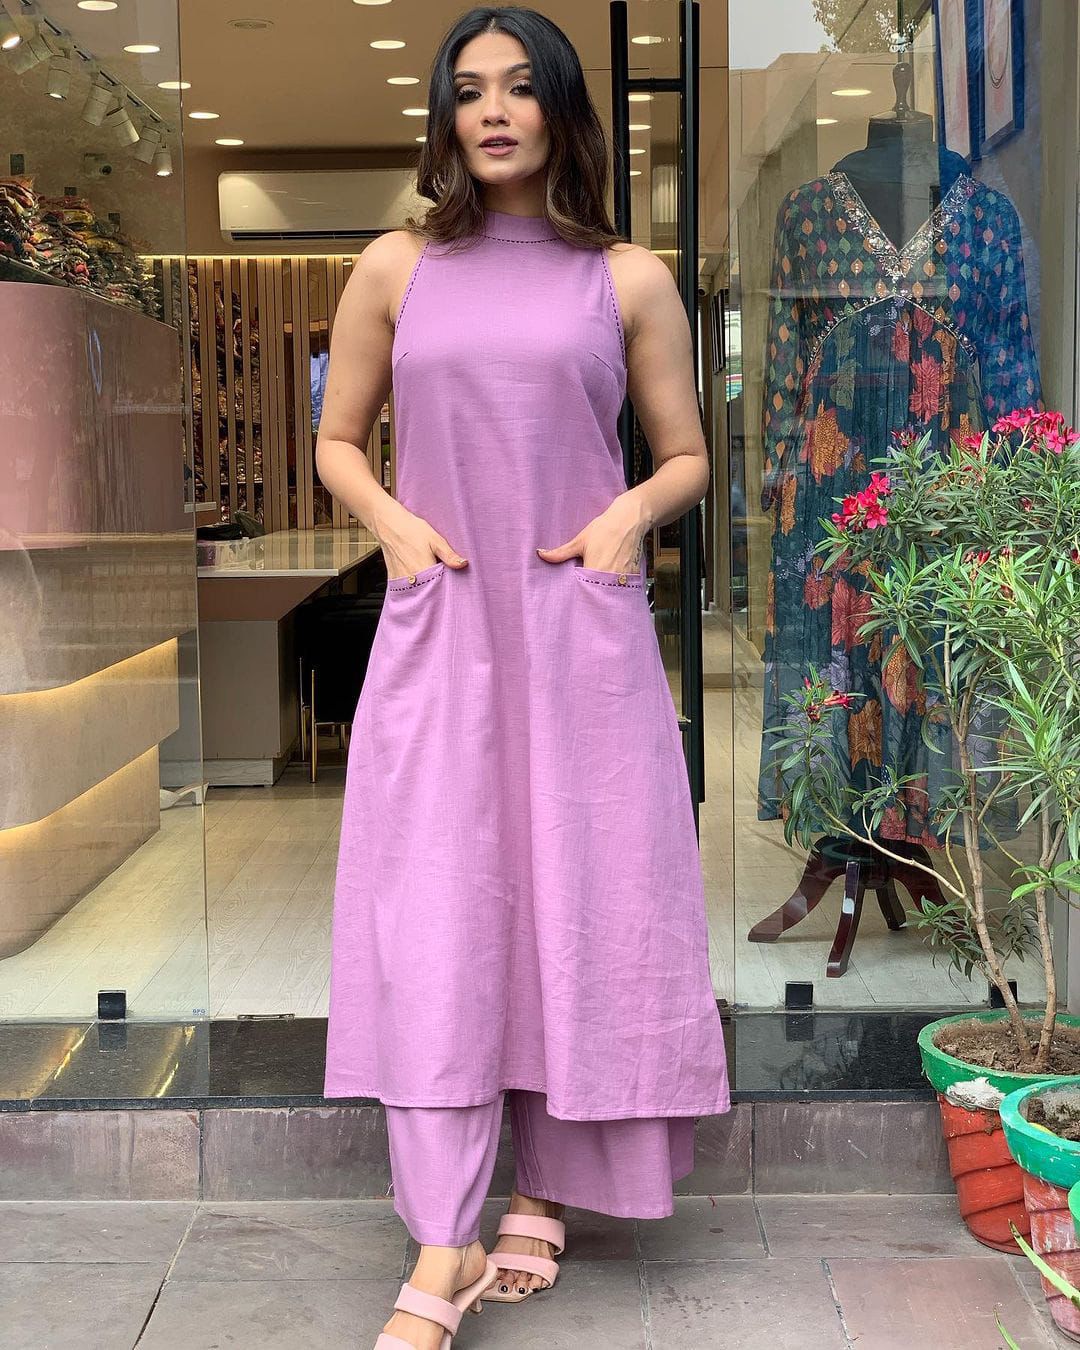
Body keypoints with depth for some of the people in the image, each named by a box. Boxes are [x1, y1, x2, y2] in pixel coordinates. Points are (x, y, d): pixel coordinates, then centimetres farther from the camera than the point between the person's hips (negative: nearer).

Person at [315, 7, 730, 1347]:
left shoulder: (628, 279, 6)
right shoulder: (397, 267, 8)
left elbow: (687, 453, 13)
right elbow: (337, 440, 15)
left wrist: (635, 510, -8)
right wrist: (391, 520, -5)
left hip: (580, 632, 0)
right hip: (438, 629, 0)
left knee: (577, 899, 3)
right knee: (432, 912, -6)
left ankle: (543, 1193, 21)